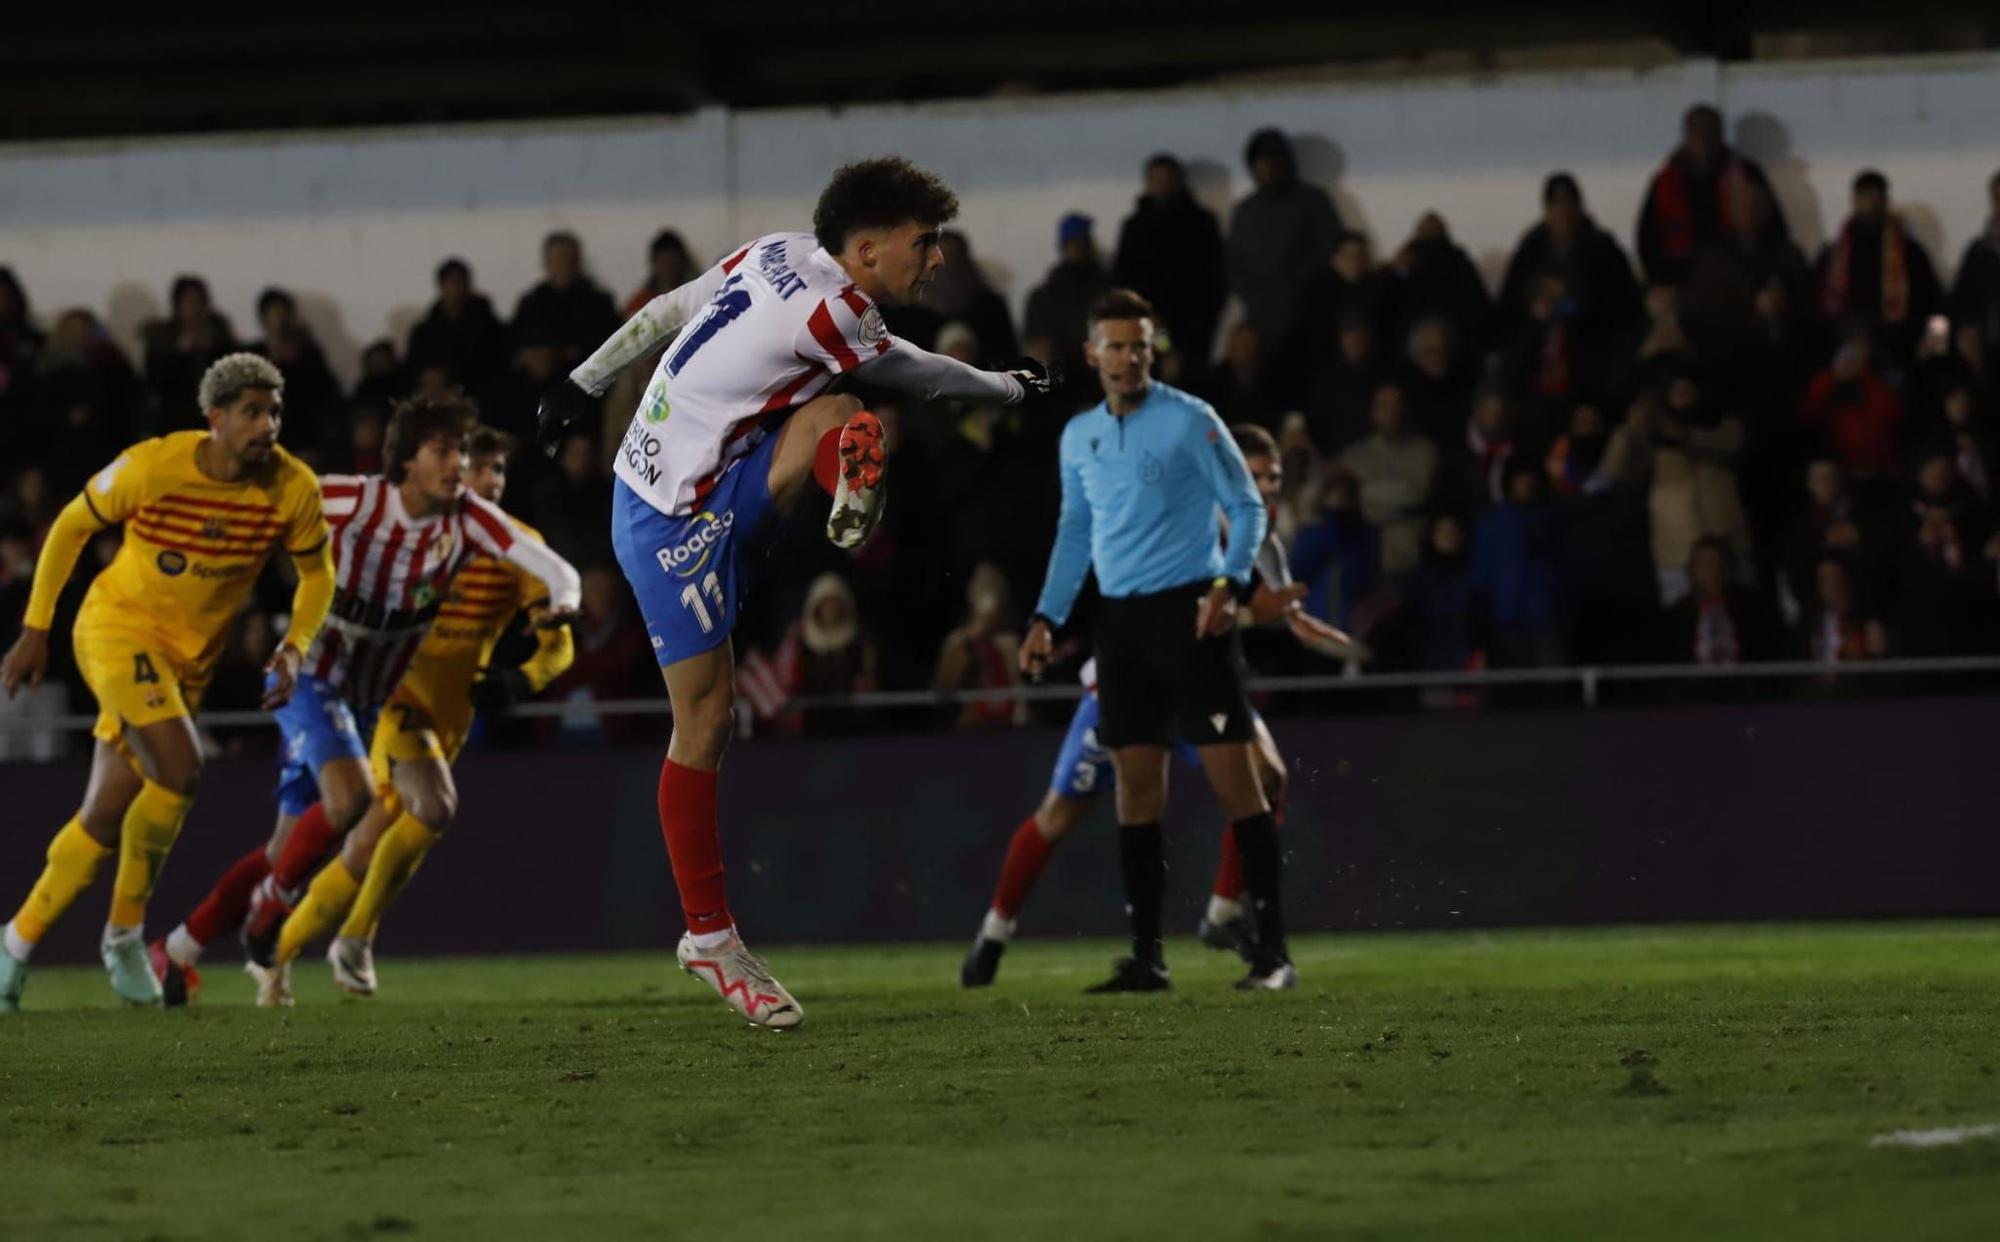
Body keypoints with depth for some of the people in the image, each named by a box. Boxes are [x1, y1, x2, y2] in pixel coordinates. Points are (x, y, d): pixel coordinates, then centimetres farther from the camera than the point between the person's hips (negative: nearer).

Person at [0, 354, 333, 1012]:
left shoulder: (293, 489, -12)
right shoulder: (152, 466, -20)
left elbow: (316, 573, 5)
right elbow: (72, 525, -5)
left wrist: (294, 649, -12)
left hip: (190, 654, 5)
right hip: (118, 626, -5)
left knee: (107, 814, 4)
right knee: (180, 766, -25)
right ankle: (125, 933, -7)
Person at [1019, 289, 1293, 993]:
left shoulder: (1189, 421, -5)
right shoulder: (1079, 436, 12)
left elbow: (1246, 506, -3)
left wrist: (1230, 584, -17)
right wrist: (1047, 618, 16)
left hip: (1188, 610, -5)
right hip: (1120, 618, 5)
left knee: (1233, 776, -9)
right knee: (1136, 785, 3)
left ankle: (1272, 951, -8)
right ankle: (1147, 956, 6)